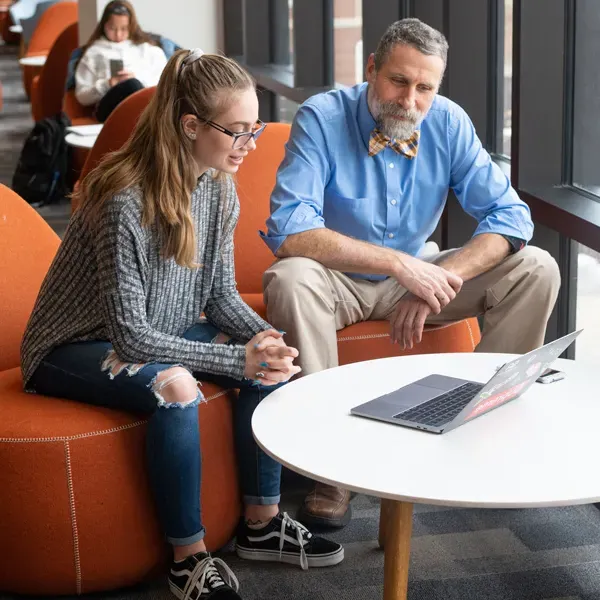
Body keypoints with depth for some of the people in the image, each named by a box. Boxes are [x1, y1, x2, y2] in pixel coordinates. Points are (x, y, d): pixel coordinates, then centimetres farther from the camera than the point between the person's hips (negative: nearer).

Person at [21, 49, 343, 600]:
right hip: (74, 349, -8)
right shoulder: (125, 200, -29)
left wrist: (262, 336, -16)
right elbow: (130, 335, -28)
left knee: (270, 363, -12)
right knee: (175, 387, -35)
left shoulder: (218, 189, -5)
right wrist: (239, 358, -29)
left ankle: (261, 523, 2)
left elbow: (222, 293, 5)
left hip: (159, 335, 8)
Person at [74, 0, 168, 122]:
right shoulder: (94, 52, 21)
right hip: (110, 107, -2)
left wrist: (138, 79, -2)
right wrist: (108, 85, -1)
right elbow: (82, 96, 16)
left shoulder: (148, 49, 26)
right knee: (131, 85, -36)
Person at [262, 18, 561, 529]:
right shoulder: (322, 118, -20)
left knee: (536, 270, -14)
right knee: (289, 280, -38)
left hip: (415, 274, 4)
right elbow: (289, 231, -31)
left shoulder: (449, 123, -8)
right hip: (340, 280, -3)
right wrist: (400, 264, -36)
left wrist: (439, 280, -26)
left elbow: (510, 215, -10)